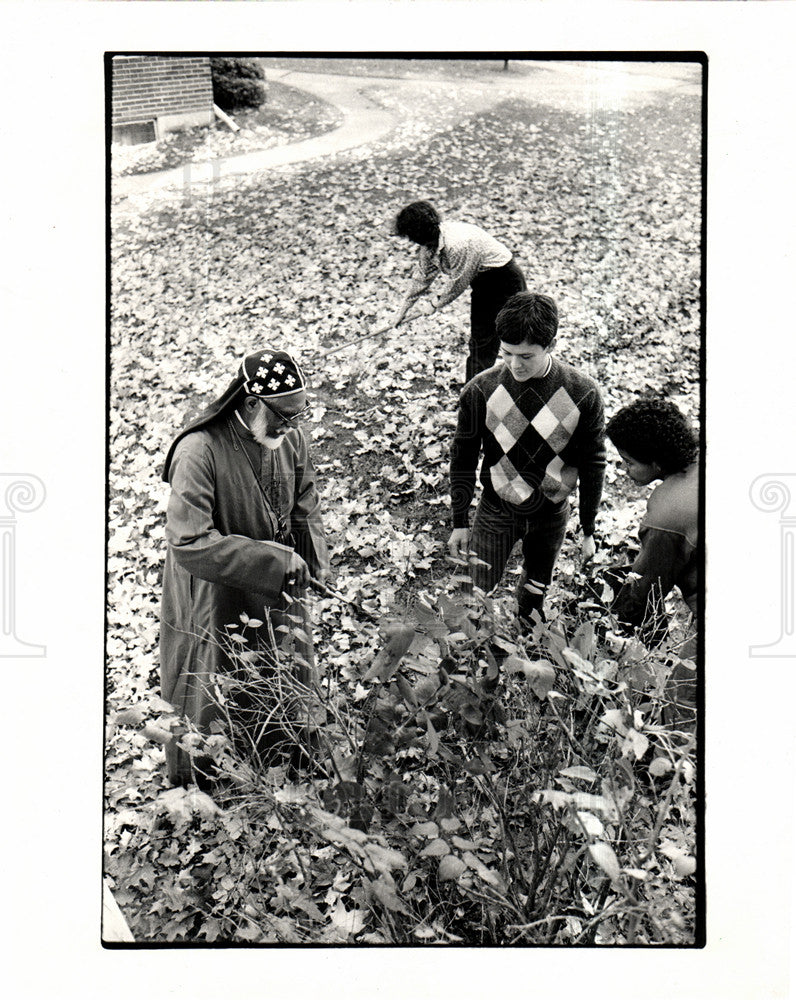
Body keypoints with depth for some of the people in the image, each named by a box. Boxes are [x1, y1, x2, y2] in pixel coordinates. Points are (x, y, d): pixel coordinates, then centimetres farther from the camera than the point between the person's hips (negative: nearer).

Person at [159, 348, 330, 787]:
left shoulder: (290, 438, -7)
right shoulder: (198, 452, -27)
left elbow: (304, 505, 9)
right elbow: (190, 544, -30)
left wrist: (307, 560, -9)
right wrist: (274, 561, -28)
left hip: (275, 601, 6)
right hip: (212, 612, -6)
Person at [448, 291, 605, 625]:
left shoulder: (583, 394, -17)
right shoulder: (480, 391, -18)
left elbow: (593, 464, -5)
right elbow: (463, 459, -5)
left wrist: (589, 531, 0)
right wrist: (459, 523, -2)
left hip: (552, 515, 1)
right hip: (496, 511, -1)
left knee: (535, 594, 19)